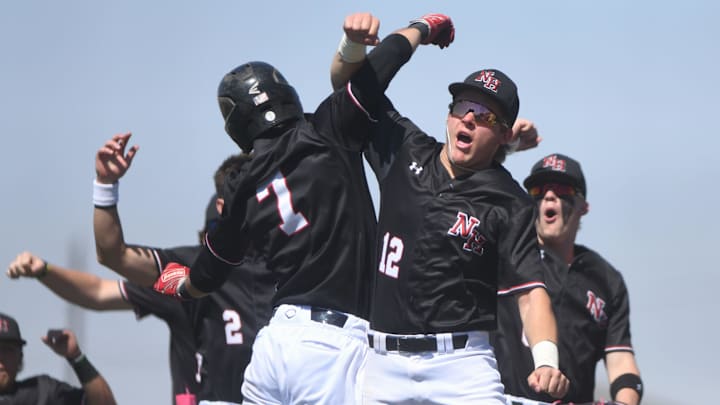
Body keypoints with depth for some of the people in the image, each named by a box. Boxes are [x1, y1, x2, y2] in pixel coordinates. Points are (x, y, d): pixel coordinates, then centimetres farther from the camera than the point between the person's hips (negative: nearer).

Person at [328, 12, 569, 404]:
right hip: (383, 361, 4)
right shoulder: (406, 152, 11)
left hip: (460, 364, -3)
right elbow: (345, 78, 19)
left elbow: (530, 291, -10)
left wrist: (546, 360, -26)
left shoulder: (508, 205, -1)